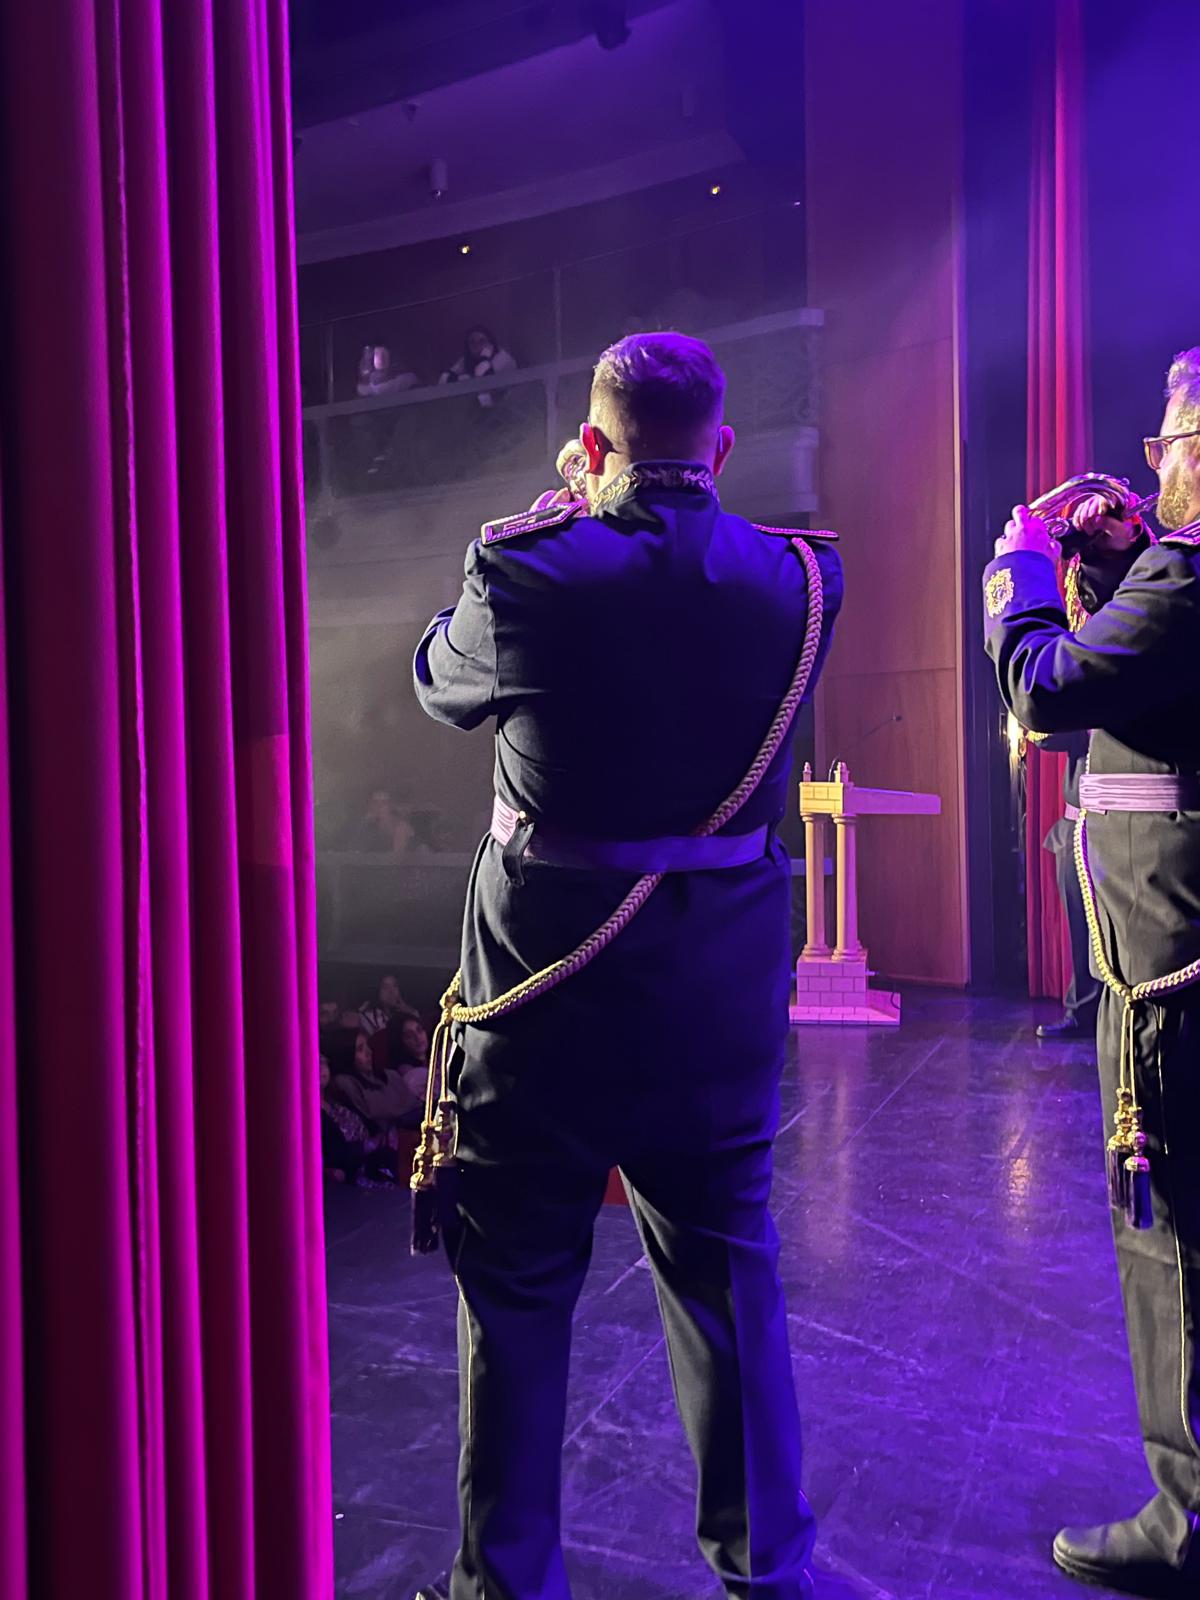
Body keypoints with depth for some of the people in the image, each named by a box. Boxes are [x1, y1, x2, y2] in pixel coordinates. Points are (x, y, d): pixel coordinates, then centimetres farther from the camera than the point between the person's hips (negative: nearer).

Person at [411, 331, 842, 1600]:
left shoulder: (527, 573, -14)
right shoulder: (797, 581, -6)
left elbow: (441, 683, 4)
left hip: (547, 971, -3)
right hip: (723, 982, 4)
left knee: (516, 1283, 14)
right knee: (727, 1268, 19)